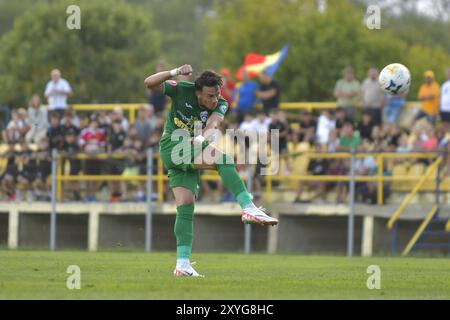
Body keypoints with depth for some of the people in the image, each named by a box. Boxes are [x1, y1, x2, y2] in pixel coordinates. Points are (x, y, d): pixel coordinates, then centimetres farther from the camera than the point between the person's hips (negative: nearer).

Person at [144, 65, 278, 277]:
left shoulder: (220, 105, -5)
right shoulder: (182, 90, -10)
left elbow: (213, 123, -26)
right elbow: (150, 83, -18)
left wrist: (203, 137, -48)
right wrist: (173, 73, -33)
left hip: (191, 153, 5)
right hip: (172, 147, -5)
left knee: (186, 208, -2)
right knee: (223, 158, -26)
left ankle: (182, 264, -3)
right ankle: (248, 208, -35)